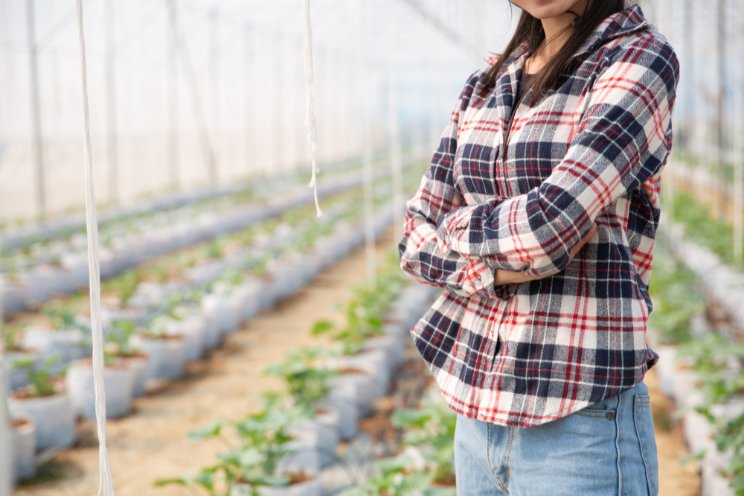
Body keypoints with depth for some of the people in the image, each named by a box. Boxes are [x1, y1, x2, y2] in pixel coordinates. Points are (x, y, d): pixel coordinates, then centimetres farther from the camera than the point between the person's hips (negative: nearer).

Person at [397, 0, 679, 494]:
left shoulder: (641, 57, -9)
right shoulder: (485, 84, 8)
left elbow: (551, 222, -21)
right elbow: (418, 238, 6)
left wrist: (460, 224, -3)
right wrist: (493, 271, -12)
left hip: (582, 421, -6)